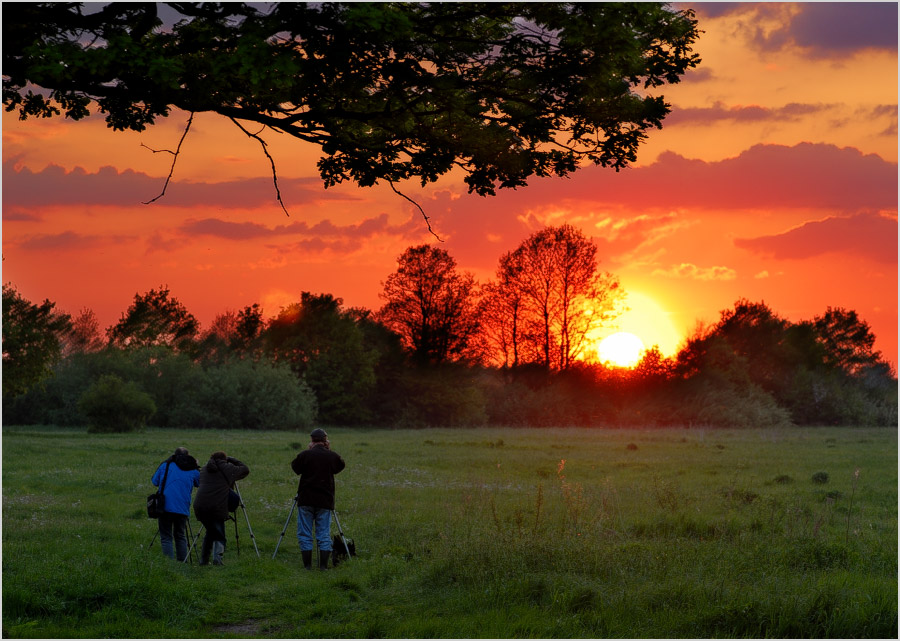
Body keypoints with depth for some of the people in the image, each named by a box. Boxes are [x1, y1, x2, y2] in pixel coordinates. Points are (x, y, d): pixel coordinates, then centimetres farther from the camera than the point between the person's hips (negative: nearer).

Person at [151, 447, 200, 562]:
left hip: (165, 506, -2)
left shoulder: (165, 465, 9)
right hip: (183, 508, 2)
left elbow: (154, 481, 15)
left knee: (166, 537, 0)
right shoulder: (193, 470, 11)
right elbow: (200, 484, 24)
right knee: (180, 536, 14)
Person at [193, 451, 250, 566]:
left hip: (200, 506, 5)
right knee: (219, 535, 2)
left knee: (210, 532, 22)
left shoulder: (204, 470, 21)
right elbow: (245, 470, 17)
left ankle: (203, 560, 23)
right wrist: (232, 460, 29)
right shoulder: (227, 469, 8)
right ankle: (217, 556, -23)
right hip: (217, 508, -5)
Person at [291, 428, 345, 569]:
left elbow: (295, 467, 10)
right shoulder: (332, 456, 0)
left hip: (306, 501, -1)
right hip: (325, 501, 1)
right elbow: (340, 466, 19)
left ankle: (307, 565, 2)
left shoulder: (305, 455, -6)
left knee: (304, 534, 5)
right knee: (324, 535, 5)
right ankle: (323, 565, 1)